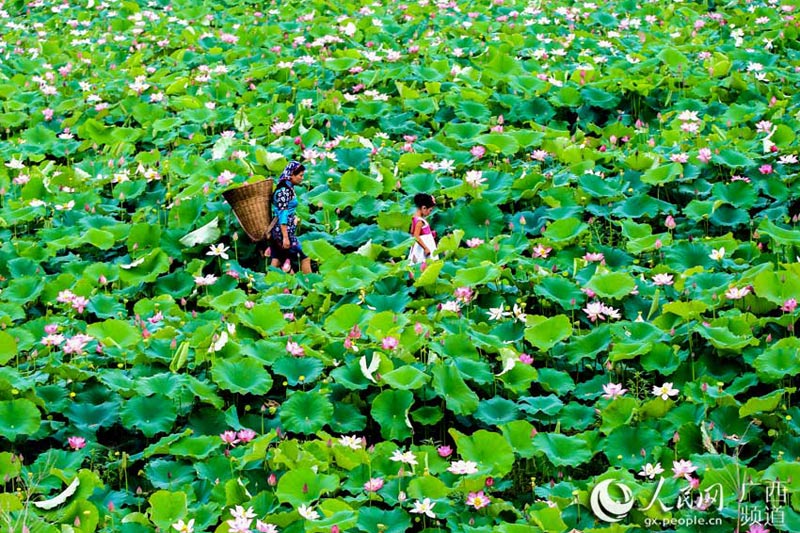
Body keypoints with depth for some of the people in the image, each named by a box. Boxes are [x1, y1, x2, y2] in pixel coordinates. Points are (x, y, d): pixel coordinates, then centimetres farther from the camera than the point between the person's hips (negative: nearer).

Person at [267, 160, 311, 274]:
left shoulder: (288, 188, 12)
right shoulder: (284, 190, -15)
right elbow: (282, 215, -20)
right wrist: (285, 237, -22)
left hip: (277, 232, 9)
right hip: (283, 231, -9)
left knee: (276, 261, 7)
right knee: (305, 257, -3)